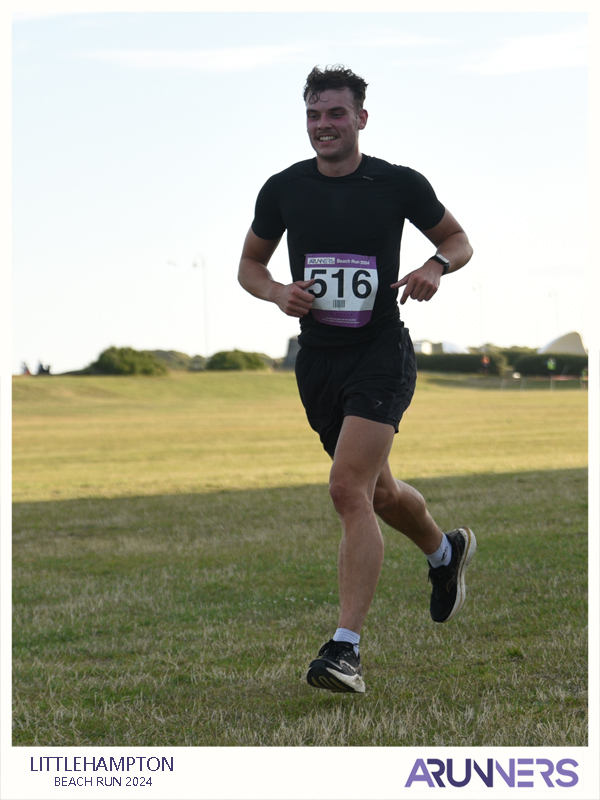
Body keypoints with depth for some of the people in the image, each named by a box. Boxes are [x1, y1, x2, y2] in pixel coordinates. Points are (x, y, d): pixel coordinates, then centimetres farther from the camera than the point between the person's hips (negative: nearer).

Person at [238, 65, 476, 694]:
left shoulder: (399, 184, -5)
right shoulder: (284, 189, 2)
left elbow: (458, 239, 9)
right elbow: (249, 264, 14)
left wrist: (436, 267, -13)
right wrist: (277, 293, -8)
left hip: (380, 354, -4)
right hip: (317, 359, 5)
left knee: (349, 489, -19)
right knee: (377, 490, 17)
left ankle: (346, 647, -18)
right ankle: (445, 550, 50)